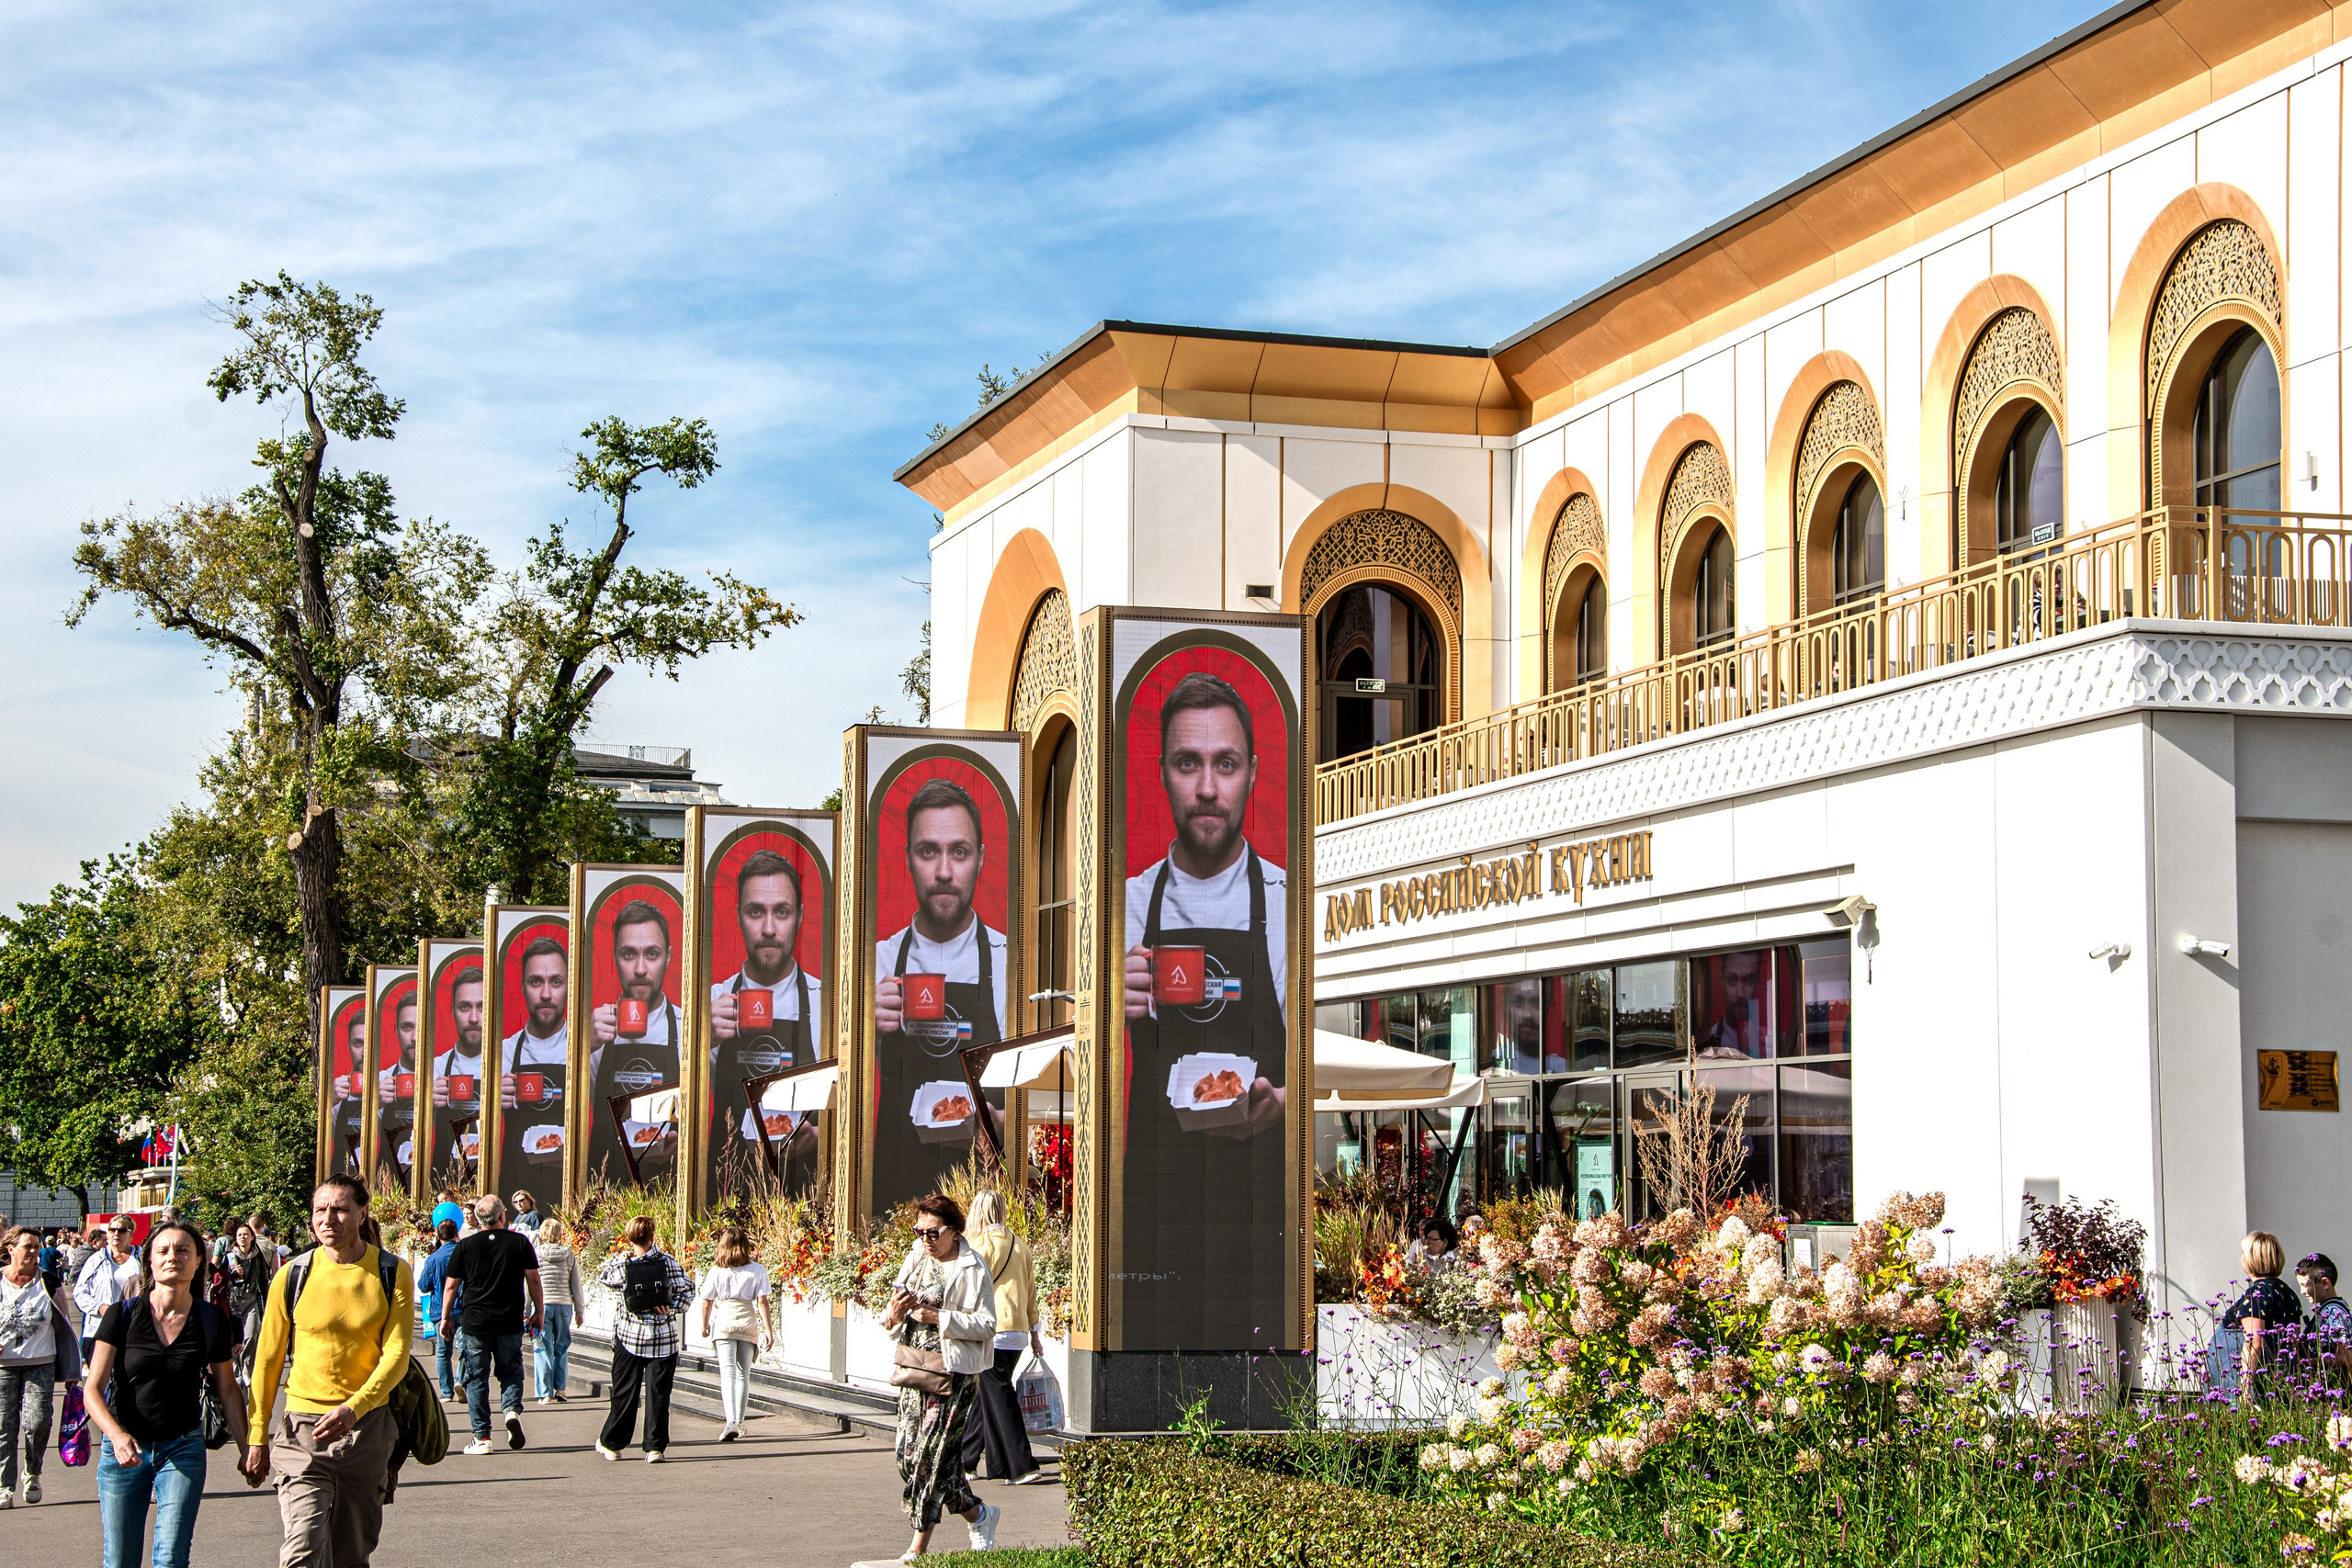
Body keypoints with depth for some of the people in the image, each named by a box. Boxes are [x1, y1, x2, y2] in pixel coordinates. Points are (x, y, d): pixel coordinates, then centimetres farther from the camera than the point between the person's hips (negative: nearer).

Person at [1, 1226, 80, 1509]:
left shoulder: (47, 1283, 4)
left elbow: (63, 1326, 9)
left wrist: (70, 1370, 8)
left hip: (40, 1364, 0)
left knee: (37, 1423, -10)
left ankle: (32, 1474, 14)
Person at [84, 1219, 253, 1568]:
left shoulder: (211, 1320, -2)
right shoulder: (122, 1315, -7)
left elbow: (228, 1390, 10)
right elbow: (93, 1389, -8)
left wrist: (249, 1447, 4)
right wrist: (117, 1436, -25)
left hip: (183, 1448, 0)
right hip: (124, 1449, 0)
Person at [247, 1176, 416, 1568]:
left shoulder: (393, 1274, -2)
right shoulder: (293, 1276, -2)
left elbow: (396, 1355, -8)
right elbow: (267, 1361, 4)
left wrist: (353, 1409, -23)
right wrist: (257, 1439, 4)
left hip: (369, 1428, 1)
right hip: (302, 1431, -1)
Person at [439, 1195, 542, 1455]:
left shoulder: (465, 1246, -2)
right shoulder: (519, 1243, -1)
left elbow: (451, 1286, 3)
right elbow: (533, 1280, 2)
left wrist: (446, 1317, 14)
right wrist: (537, 1312, 13)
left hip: (475, 1324, -1)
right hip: (510, 1324, 1)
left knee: (476, 1379, 7)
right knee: (511, 1372, 16)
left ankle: (481, 1437, 4)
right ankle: (512, 1408, -12)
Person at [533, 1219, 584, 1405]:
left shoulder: (535, 1255, -5)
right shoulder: (569, 1256, 1)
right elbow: (576, 1285, 5)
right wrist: (579, 1310, 14)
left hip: (542, 1305, -2)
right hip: (564, 1305, 2)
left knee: (543, 1349, 2)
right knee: (561, 1347, 14)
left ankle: (545, 1393, 1)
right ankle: (559, 1388, 10)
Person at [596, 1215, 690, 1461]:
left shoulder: (621, 1266, -6)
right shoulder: (667, 1262, -6)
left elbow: (603, 1278, 13)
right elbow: (687, 1289, -8)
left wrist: (613, 1258, 23)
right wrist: (672, 1309, -5)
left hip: (629, 1337, 1)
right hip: (664, 1337, -1)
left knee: (624, 1393, 11)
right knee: (658, 1393, 3)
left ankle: (612, 1443, 20)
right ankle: (655, 1448, 2)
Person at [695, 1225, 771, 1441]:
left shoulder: (717, 1271, -1)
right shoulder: (757, 1270, -1)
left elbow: (707, 1301, 5)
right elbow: (762, 1301, -5)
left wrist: (704, 1325, 20)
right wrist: (767, 1330, -2)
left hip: (724, 1320, -1)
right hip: (748, 1322, 1)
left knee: (728, 1373, -6)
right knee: (743, 1375, 13)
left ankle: (730, 1421, -23)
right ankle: (738, 1423, 19)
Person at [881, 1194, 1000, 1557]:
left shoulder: (972, 1268, -7)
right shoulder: (915, 1259, 12)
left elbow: (986, 1325, -12)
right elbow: (893, 1327, 16)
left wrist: (938, 1318, -21)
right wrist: (894, 1314, -9)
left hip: (954, 1373, -7)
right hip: (915, 1367, 7)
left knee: (934, 1453, -8)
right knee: (908, 1454, 4)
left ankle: (919, 1548, 2)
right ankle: (978, 1514, 22)